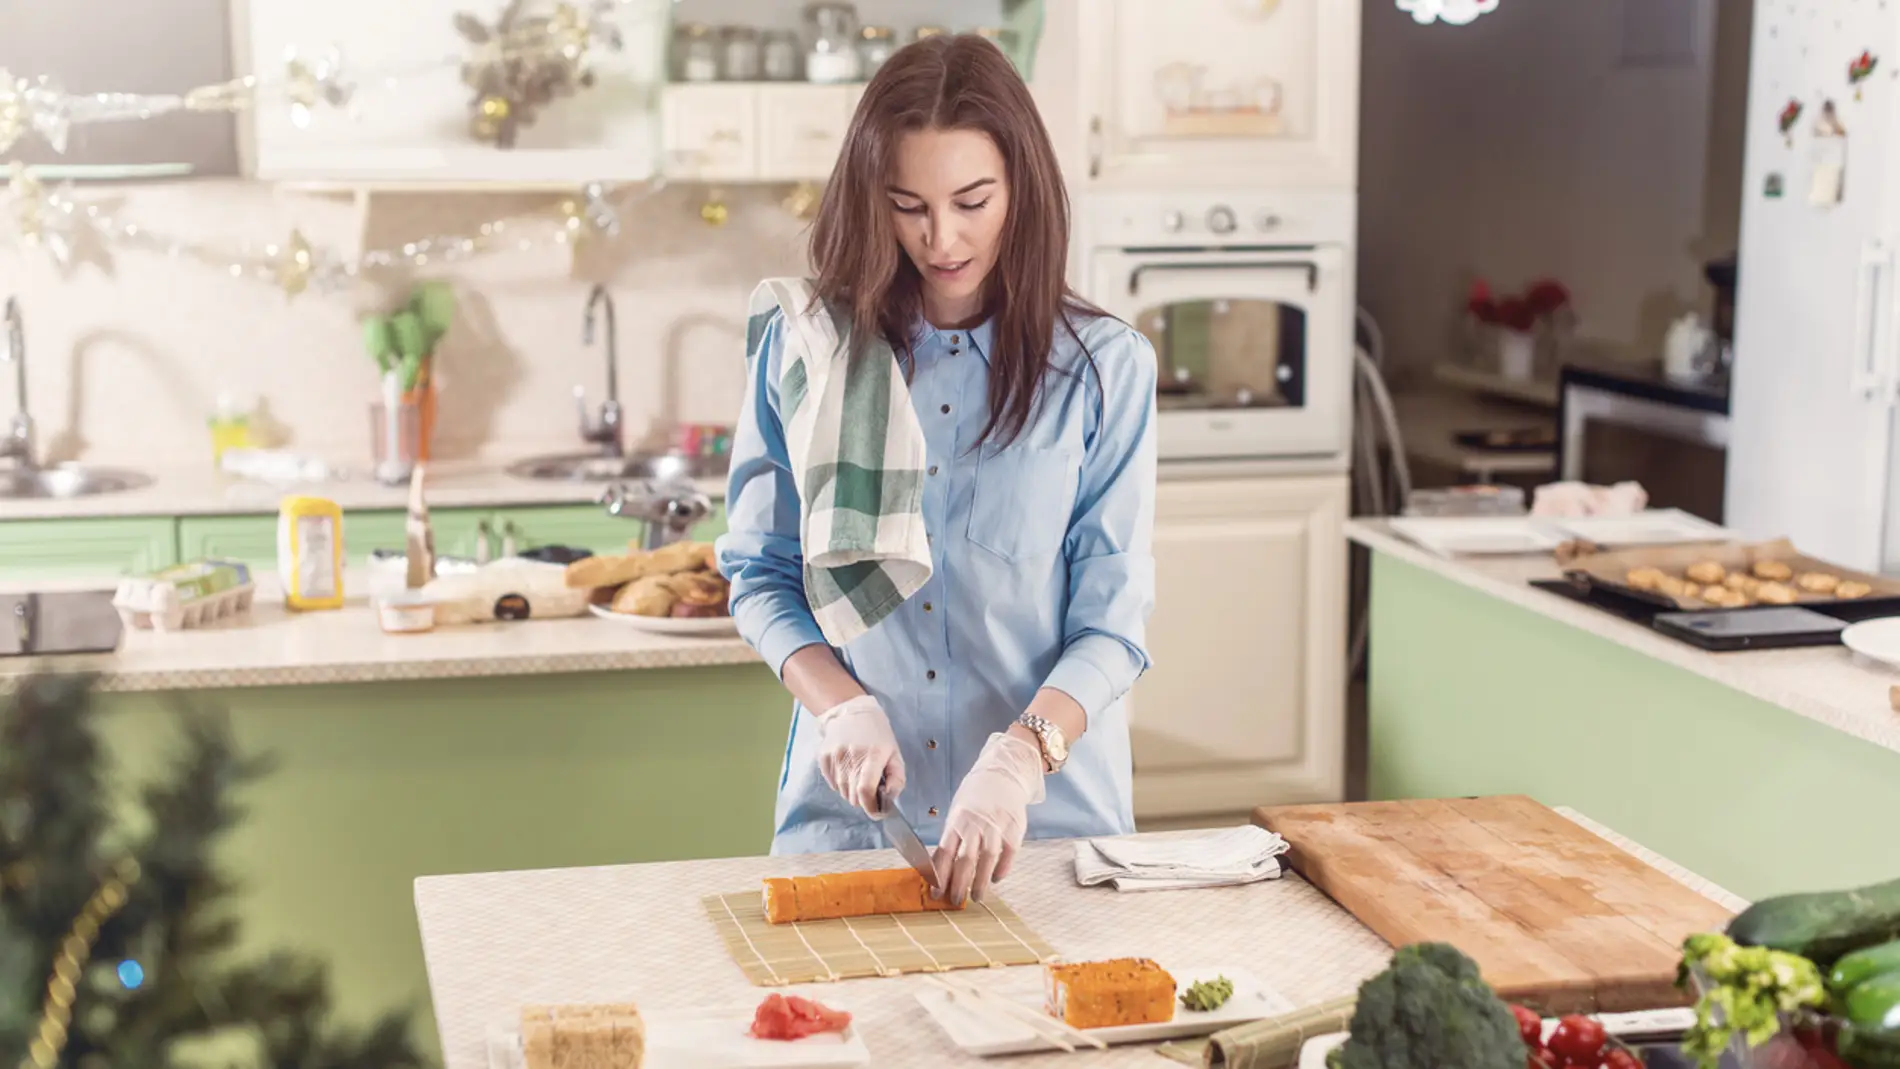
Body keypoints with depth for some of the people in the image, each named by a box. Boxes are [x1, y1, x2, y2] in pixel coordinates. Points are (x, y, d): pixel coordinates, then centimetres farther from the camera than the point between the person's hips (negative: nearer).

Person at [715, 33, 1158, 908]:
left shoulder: (1102, 365, -3)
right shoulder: (803, 345, 2)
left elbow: (1113, 621, -6)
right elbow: (760, 575, 6)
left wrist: (1019, 758, -23)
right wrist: (841, 706, -12)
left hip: (1049, 812, -1)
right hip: (848, 810, 1)